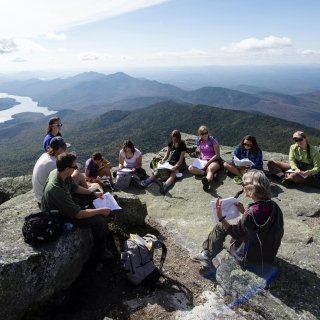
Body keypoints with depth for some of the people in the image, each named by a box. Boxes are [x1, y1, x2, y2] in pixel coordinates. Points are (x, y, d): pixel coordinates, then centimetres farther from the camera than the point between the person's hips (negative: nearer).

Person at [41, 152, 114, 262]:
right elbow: (78, 214, -32)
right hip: (61, 217, -9)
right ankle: (101, 251, 7)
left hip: (67, 203, 9)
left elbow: (75, 187, 6)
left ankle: (102, 230, 30)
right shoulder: (56, 190, -40)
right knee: (98, 220, -19)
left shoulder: (58, 172, -15)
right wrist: (101, 211, -24)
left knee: (96, 199, 13)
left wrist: (93, 193, 0)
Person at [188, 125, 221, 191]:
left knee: (210, 169, -41)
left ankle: (207, 180, -76)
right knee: (190, 168, -21)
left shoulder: (213, 141, -6)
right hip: (203, 161, 6)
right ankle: (209, 174, -35)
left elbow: (217, 155, -9)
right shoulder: (199, 141, 8)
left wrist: (208, 162, -17)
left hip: (214, 161, -5)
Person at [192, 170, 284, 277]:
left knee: (219, 228, 1)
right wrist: (244, 211, 6)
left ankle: (207, 255, 20)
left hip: (252, 260, -8)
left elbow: (237, 234, -17)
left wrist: (221, 217, -17)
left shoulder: (251, 213, -29)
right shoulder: (273, 206, -6)